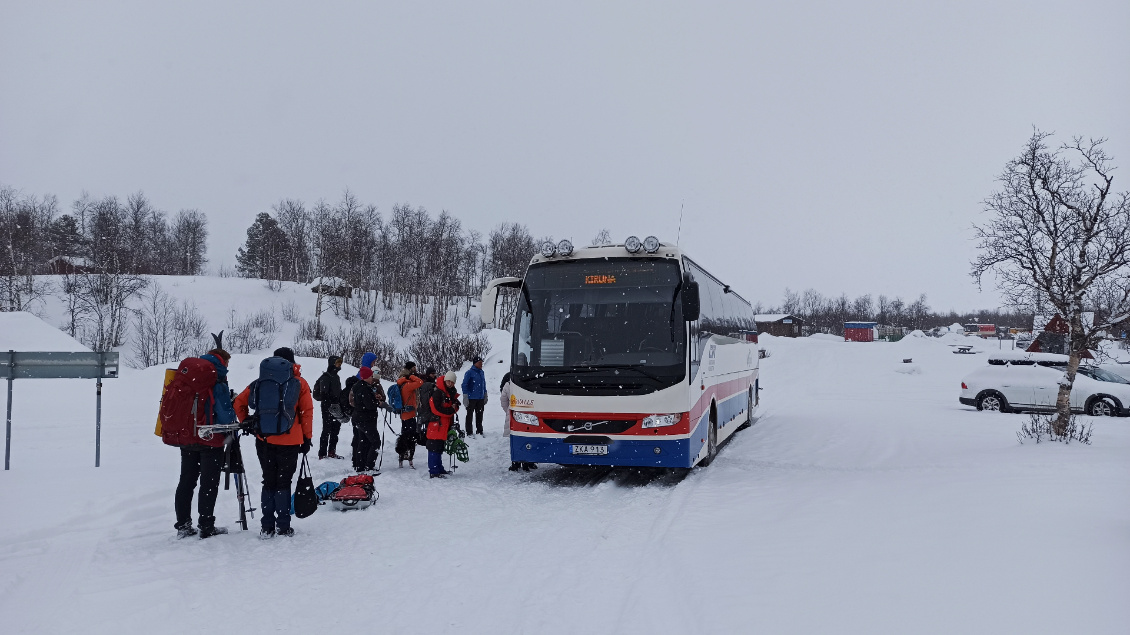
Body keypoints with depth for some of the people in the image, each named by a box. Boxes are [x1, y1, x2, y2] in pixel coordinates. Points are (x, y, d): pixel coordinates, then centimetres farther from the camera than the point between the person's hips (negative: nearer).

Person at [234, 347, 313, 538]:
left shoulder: (262, 381, 4)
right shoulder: (299, 383, 0)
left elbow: (239, 403, 1)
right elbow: (307, 412, -3)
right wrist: (307, 437, 3)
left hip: (264, 441, 2)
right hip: (289, 442, -2)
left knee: (269, 482, 12)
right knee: (284, 483, 7)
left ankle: (267, 527, 11)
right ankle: (283, 527, 7)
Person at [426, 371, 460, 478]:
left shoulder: (451, 393, 14)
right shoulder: (437, 393, -15)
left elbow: (455, 407, 19)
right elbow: (436, 409, -20)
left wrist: (455, 407, -4)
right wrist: (450, 410, -17)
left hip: (444, 425, 9)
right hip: (435, 425, -9)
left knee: (440, 448, 17)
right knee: (434, 448, -7)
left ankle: (439, 469, 26)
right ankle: (433, 472, -6)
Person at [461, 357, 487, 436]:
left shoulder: (482, 372, 11)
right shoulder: (469, 373, -9)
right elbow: (464, 385, -9)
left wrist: (485, 396, 18)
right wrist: (465, 397, -13)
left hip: (481, 399, 6)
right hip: (471, 399, -6)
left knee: (480, 415, 11)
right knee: (470, 415, 0)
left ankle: (479, 430, 21)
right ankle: (469, 432, 5)